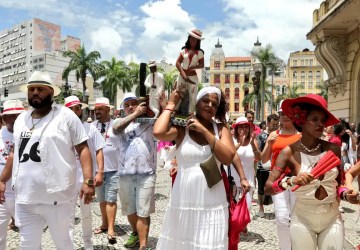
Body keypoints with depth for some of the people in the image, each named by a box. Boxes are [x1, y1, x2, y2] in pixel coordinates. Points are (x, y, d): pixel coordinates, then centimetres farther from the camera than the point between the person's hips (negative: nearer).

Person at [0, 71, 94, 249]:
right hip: (24, 198, 5)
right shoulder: (21, 119, 12)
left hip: (57, 197, -5)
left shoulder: (66, 116, -6)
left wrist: (88, 181, -18)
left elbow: (83, 149, -9)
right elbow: (15, 153, 20)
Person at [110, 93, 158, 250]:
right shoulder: (120, 121, 10)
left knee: (143, 212, 0)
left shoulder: (149, 120, 6)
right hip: (125, 174, 3)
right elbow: (116, 129, -13)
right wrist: (135, 114, -19)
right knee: (129, 210, 19)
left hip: (146, 174, -3)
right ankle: (136, 233, 42)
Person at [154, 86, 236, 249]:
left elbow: (228, 158, -10)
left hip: (212, 203, 1)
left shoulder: (221, 129, 4)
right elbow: (158, 132, -22)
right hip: (184, 201, -1)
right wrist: (171, 104, -8)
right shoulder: (182, 127, -2)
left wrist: (204, 131, -12)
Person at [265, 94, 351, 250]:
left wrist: (345, 193, -9)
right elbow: (268, 188, -15)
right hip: (302, 220, -2)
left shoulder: (333, 149, -3)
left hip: (333, 219, 3)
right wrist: (291, 181, -30)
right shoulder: (290, 151, -11)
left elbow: (338, 183, 11)